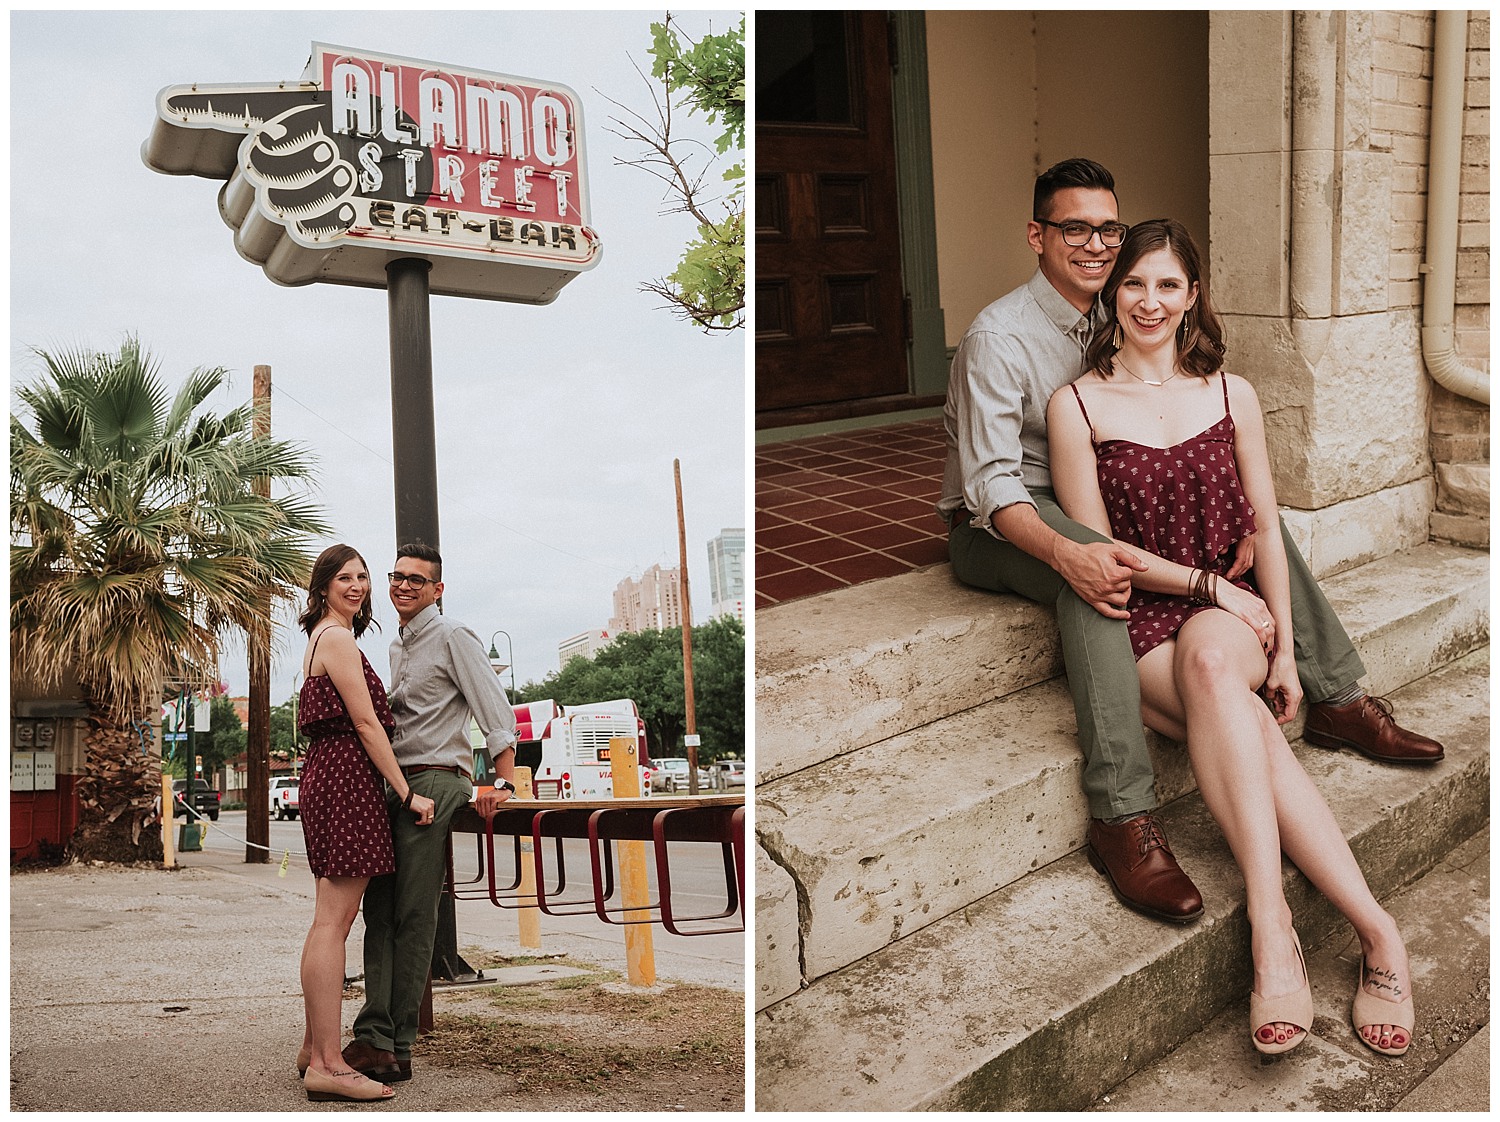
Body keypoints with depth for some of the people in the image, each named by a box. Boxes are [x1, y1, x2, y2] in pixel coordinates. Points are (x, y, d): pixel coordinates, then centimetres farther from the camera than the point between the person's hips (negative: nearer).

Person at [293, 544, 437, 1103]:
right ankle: (326, 1065, -11)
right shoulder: (338, 638, -9)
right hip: (346, 780, -11)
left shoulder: (322, 638, 22)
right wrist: (407, 793, -12)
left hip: (325, 776, 11)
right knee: (334, 921, -11)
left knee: (330, 921, 14)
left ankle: (314, 1048, 21)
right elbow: (366, 723, -14)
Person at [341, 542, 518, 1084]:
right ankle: (375, 1037, 1)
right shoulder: (397, 647, 22)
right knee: (379, 911, 2)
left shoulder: (452, 637, -4)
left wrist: (502, 783, -17)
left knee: (413, 916, -7)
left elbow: (495, 710, -10)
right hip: (391, 785, 8)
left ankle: (397, 1046, -3)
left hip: (433, 783, -8)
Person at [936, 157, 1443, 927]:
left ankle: (1337, 700, 7)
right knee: (1092, 571, -40)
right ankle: (1121, 818, -43)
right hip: (997, 528, -8)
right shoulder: (999, 338, -18)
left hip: (1091, 505, 8)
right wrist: (1067, 552, -44)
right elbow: (991, 481, -26)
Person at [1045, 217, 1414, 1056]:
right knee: (1247, 729, -34)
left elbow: (1265, 528, 10)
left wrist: (1285, 651, 0)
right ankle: (1376, 933, -39)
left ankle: (1271, 928, -45)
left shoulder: (1231, 395, 11)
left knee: (1209, 661, -39)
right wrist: (1208, 584, -8)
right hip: (1137, 619, -1)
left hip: (1230, 614, 1)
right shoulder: (1077, 405, 3)